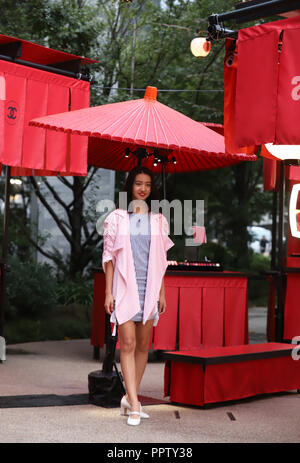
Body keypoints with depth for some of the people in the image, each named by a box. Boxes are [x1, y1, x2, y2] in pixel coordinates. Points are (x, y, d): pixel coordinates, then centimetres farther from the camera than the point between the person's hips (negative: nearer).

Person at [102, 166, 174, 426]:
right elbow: (109, 256, 2)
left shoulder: (158, 220, 10)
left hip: (149, 288, 3)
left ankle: (129, 398, 18)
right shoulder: (117, 218, 3)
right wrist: (108, 292, -3)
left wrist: (162, 293, 7)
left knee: (143, 345, 5)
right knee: (128, 344, -9)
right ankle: (134, 405, -8)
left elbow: (162, 259, 11)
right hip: (125, 287, -3)